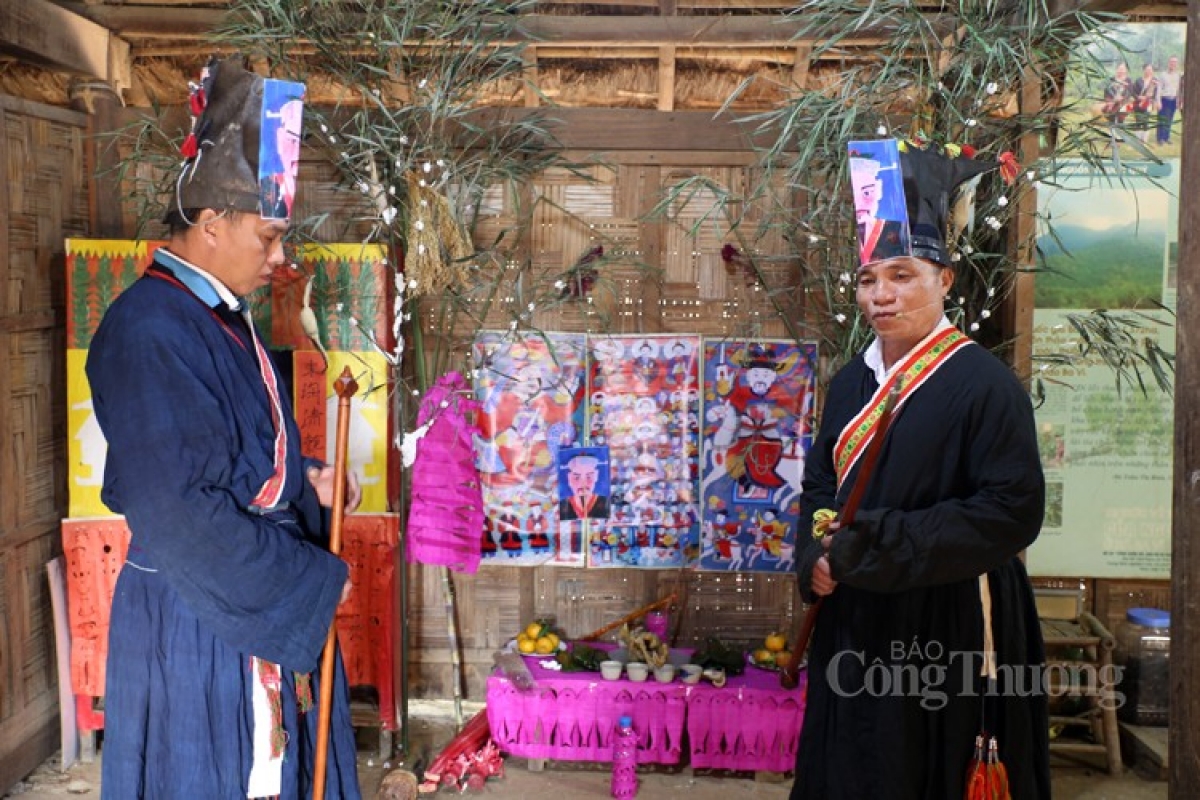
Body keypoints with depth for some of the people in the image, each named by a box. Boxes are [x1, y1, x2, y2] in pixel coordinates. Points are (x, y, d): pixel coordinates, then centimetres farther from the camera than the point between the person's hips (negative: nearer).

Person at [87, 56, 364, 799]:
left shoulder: (223, 316, 6)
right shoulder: (150, 333, -22)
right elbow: (180, 511, -26)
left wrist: (306, 485, 2)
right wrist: (313, 581, -18)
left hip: (267, 597, 9)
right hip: (194, 617, -8)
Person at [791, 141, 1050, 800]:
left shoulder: (984, 384, -13)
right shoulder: (850, 383, 8)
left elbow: (1013, 510, -19)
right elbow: (819, 485, 16)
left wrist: (872, 544, -20)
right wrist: (817, 557, -5)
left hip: (948, 627, -6)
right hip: (855, 622, 6)